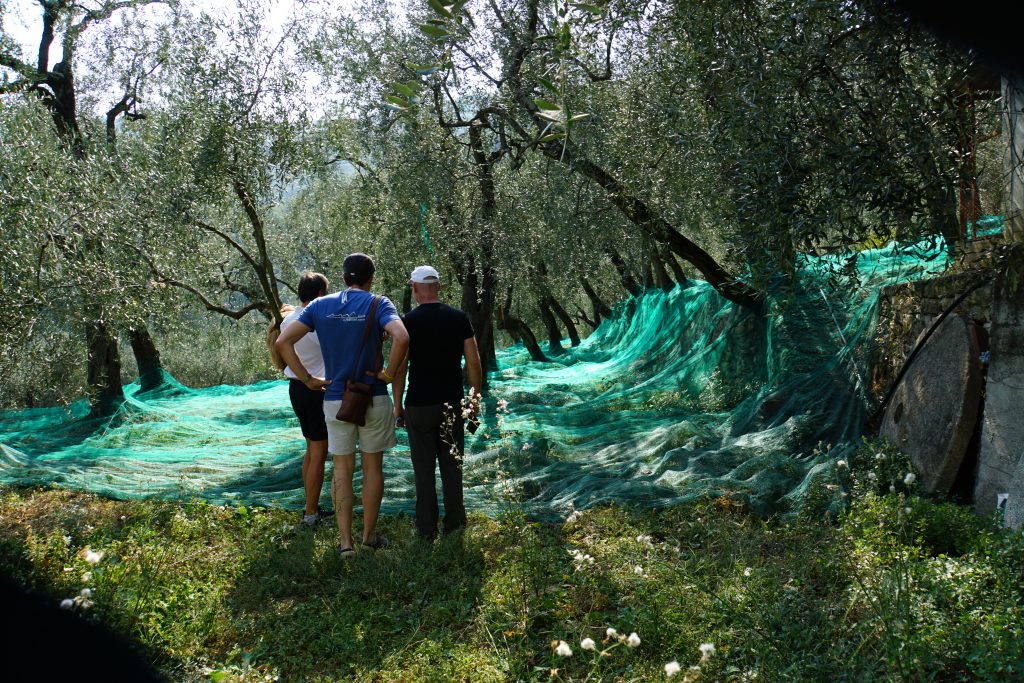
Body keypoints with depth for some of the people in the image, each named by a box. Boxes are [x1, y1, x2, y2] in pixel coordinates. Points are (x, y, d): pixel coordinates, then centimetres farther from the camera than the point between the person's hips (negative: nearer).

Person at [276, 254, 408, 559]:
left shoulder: (320, 305, 2)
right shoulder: (378, 304, -8)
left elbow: (283, 342, -5)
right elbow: (401, 338, -27)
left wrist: (307, 379, -2)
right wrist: (389, 373, -14)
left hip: (335, 399, 2)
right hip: (373, 397, -2)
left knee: (342, 470, 10)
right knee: (372, 466, 12)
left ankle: (346, 542, 7)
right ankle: (369, 535, 22)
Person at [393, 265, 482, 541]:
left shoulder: (408, 321, -7)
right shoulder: (459, 318, 0)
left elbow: (400, 368, -7)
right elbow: (473, 362, -1)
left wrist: (397, 405, 2)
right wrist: (475, 396, 10)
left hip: (419, 405, -2)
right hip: (452, 404, 2)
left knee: (424, 469, 6)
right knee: (452, 466, 12)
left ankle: (427, 528, 12)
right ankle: (454, 523, 16)